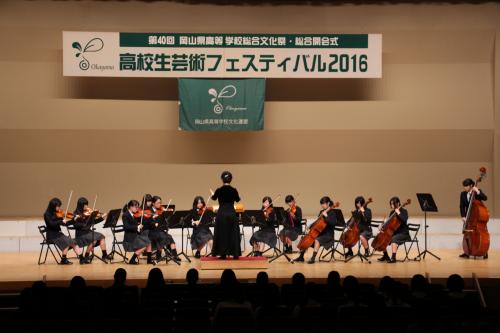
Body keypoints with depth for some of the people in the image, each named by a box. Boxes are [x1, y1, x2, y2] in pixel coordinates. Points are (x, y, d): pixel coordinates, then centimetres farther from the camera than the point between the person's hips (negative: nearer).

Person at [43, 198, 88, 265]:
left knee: (73, 242, -12)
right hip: (52, 236, -6)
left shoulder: (57, 214, 11)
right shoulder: (47, 214, -8)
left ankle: (82, 258, -18)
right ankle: (64, 260, -11)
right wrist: (62, 221, -27)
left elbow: (64, 223, 10)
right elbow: (51, 224, -23)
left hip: (58, 234, 7)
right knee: (67, 242, -25)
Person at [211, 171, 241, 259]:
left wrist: (212, 194, 41)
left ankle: (223, 254, 4)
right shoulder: (234, 190, -4)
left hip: (221, 214, -1)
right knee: (233, 234, 8)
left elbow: (214, 198, 18)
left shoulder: (219, 190, -6)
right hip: (231, 214, 1)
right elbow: (237, 200, 17)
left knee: (222, 234, 6)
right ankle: (235, 254, 8)